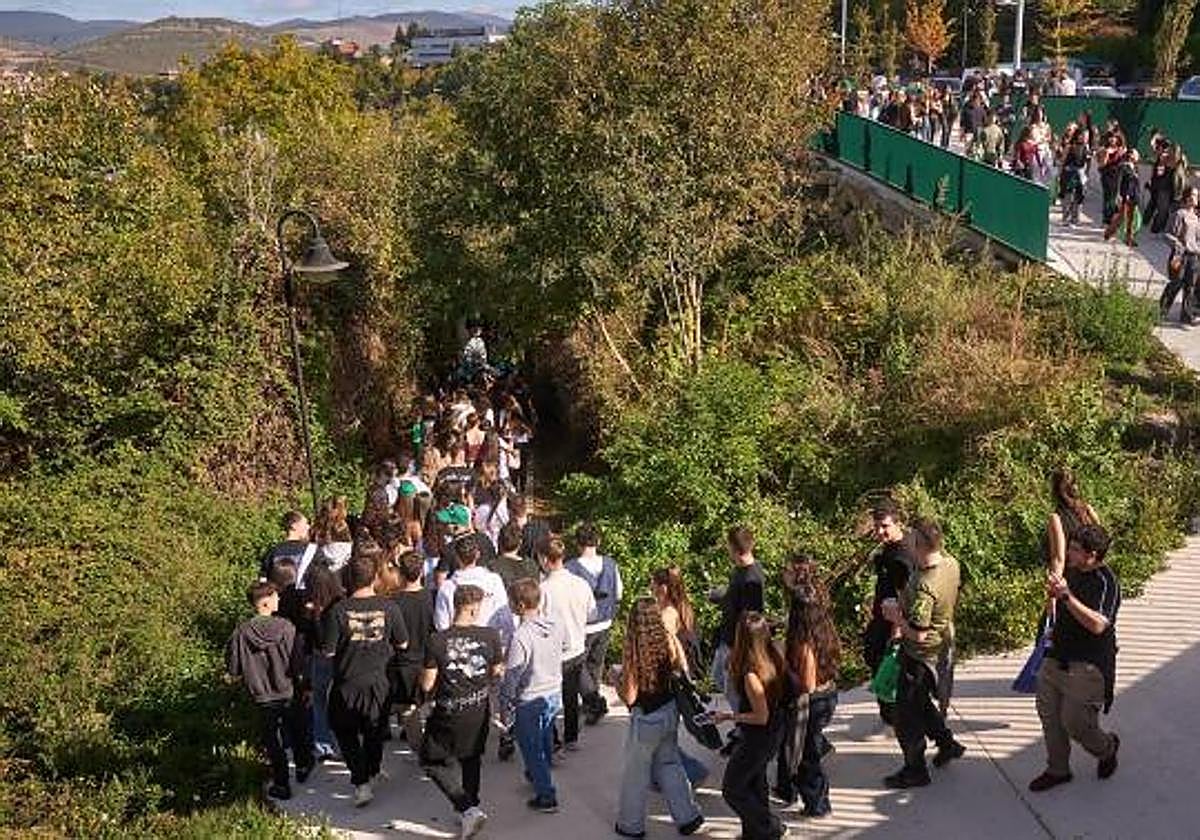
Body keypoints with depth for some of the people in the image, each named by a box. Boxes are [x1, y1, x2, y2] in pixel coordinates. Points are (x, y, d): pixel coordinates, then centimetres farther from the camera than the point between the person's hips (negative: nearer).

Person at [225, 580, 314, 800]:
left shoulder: (242, 632, -14)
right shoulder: (286, 627, -19)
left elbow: (233, 670, -7)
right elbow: (298, 665, -16)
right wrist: (299, 679, 5)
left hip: (262, 698, 0)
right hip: (289, 694, 0)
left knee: (272, 742, 14)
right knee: (296, 733, 24)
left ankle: (282, 785, 19)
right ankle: (303, 767, 44)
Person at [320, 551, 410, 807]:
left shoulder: (337, 611, -18)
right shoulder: (389, 608, -12)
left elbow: (328, 651, -12)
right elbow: (402, 644, 0)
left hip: (347, 684, -2)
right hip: (379, 684, 2)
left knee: (346, 733, 15)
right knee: (375, 732, 22)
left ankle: (361, 783, 2)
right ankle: (372, 771, 41)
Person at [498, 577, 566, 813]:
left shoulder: (520, 637, -27)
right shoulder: (555, 626, -8)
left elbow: (512, 676, -21)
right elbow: (564, 646, 11)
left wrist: (505, 706, -9)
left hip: (529, 701, -7)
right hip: (555, 694, 7)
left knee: (532, 749, 9)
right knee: (545, 742, 27)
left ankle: (547, 797, 13)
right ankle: (539, 775, 49)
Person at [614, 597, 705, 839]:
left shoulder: (633, 651, -26)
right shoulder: (670, 642, -11)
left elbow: (629, 696, -21)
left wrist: (616, 681, -2)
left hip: (646, 718, -5)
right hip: (670, 713, 5)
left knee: (635, 773, 14)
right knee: (669, 764, 24)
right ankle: (687, 816, 27)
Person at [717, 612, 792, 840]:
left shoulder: (751, 674, -32)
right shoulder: (774, 660, -8)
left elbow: (761, 717, -26)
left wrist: (730, 716, -15)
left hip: (758, 738, -8)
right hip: (775, 734, 8)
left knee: (732, 789, 9)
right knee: (755, 784, 25)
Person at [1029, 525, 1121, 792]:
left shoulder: (1106, 582, -20)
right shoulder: (1072, 571, 6)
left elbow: (1098, 624, -34)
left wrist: (1066, 596, -37)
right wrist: (1054, 591, 9)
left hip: (1088, 666, -8)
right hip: (1057, 657, 8)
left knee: (1074, 722, 0)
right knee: (1049, 715, 12)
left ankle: (1107, 747, 31)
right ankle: (1057, 770, 28)